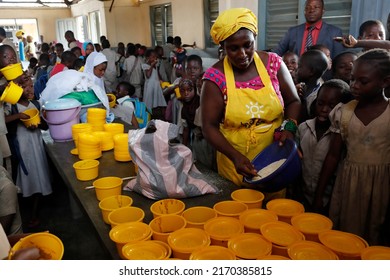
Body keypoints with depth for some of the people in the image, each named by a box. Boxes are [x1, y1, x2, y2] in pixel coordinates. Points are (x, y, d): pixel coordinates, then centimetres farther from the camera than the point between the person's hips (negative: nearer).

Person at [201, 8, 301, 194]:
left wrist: (289, 126, -13)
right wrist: (235, 156, -22)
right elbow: (209, 126, -10)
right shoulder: (215, 77, -11)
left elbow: (293, 101, 6)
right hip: (235, 163, -1)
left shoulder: (273, 63, -5)